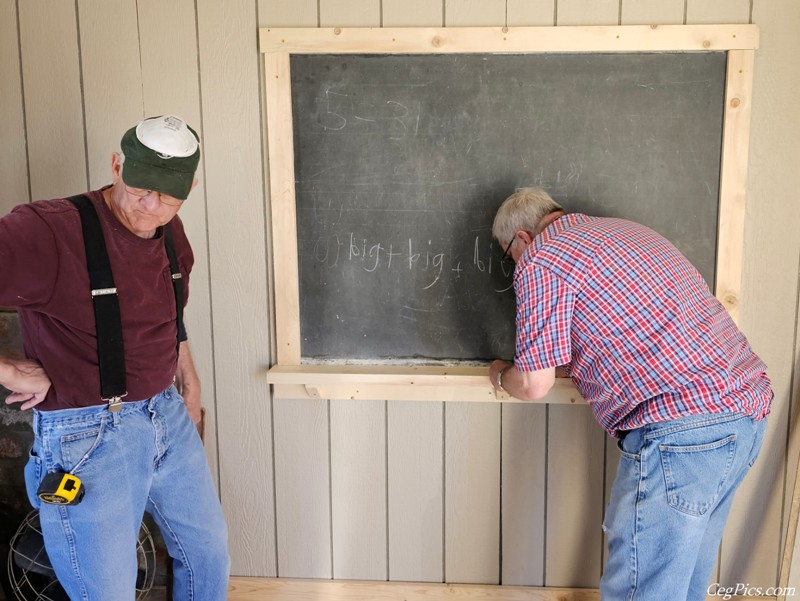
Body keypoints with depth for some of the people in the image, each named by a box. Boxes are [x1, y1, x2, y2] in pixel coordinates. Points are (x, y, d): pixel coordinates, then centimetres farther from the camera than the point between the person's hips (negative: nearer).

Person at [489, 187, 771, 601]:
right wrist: (568, 366, 36)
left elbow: (534, 385, -6)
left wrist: (501, 376, 16)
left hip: (681, 426, -10)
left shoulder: (540, 259, -4)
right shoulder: (623, 229, 22)